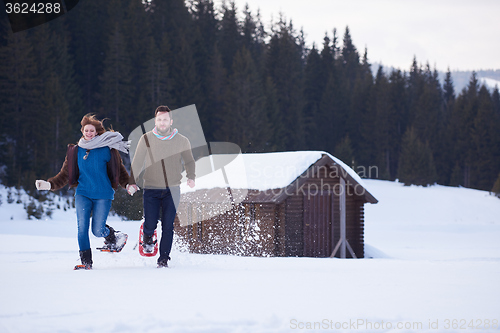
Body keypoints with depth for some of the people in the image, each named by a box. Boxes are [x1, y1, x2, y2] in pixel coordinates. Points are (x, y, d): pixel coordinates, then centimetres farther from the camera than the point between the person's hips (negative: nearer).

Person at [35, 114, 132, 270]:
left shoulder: (107, 149, -1)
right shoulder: (76, 151, 7)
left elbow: (120, 170, 6)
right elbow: (65, 175, 9)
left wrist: (128, 184, -11)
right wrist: (49, 184, -5)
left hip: (103, 194, -2)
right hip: (83, 194, 2)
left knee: (97, 230, -9)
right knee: (82, 226, -15)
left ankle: (113, 237, 25)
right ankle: (86, 261, -9)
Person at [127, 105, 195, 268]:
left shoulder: (181, 141, 3)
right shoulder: (146, 139, 1)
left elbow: (189, 161, 14)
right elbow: (137, 162, 5)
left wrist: (191, 177, -5)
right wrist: (132, 182, -6)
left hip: (172, 190, 0)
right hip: (151, 190, 0)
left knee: (168, 226, -6)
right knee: (151, 224, -6)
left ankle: (163, 258, 5)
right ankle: (147, 237, 29)